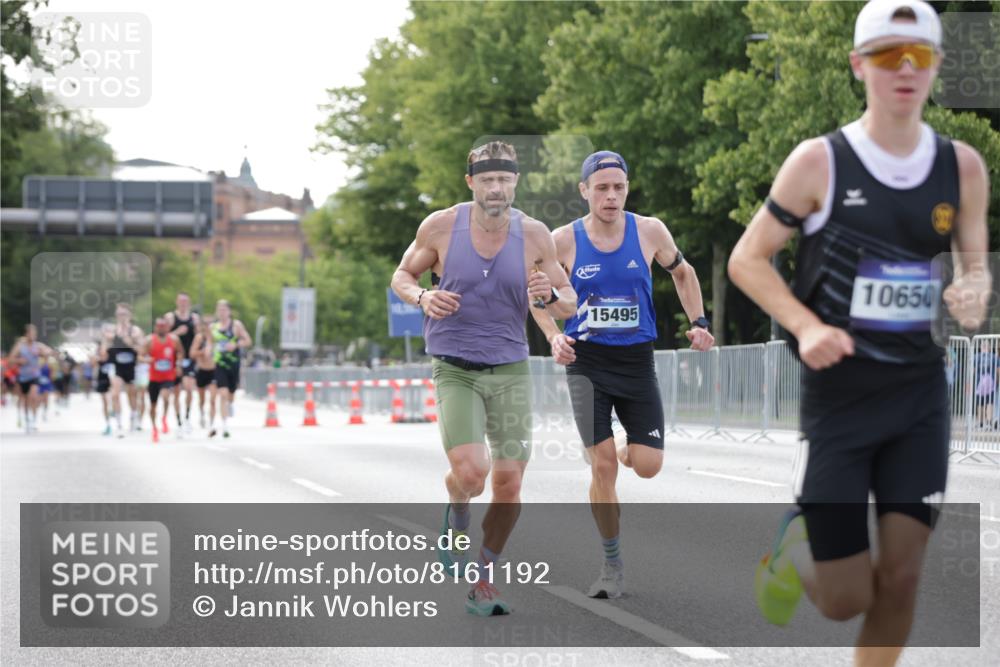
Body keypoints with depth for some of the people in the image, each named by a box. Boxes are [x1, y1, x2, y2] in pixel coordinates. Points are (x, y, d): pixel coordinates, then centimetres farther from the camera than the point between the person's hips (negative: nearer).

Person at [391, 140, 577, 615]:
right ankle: (456, 511, 17)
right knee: (470, 473, -20)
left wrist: (550, 295, -19)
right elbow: (402, 275, 8)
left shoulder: (534, 235, -3)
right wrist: (423, 297, -14)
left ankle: (483, 578, 23)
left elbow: (569, 304, 5)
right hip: (455, 370, -2)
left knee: (509, 487, 1)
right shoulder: (441, 226, -7)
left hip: (511, 370, 2)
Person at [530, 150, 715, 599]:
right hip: (586, 362, -1)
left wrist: (698, 322, 3)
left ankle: (627, 449, 34)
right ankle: (612, 566, 6)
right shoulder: (564, 241, -6)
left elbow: (683, 273, 15)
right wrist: (553, 337, -7)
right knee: (602, 465, -9)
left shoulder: (649, 232, -3)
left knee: (648, 467, -6)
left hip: (637, 361, 1)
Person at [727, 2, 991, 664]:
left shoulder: (962, 167, 2)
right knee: (846, 599, -1)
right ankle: (794, 546, 34)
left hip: (921, 393, 3)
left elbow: (975, 263, 15)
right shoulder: (820, 162, -8)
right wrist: (806, 326, -17)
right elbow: (748, 259, -2)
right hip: (837, 393, -3)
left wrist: (974, 292, -10)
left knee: (900, 578, 0)